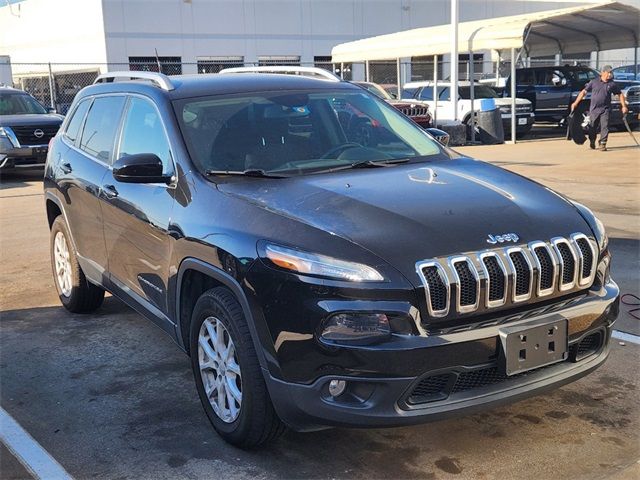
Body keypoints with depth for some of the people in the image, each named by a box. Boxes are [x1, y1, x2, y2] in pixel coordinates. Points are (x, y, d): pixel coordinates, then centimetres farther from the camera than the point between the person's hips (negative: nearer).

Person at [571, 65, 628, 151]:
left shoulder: (612, 84, 4)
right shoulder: (594, 82, 1)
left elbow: (620, 94, 13)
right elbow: (584, 92, 2)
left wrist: (624, 106, 7)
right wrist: (576, 103, -4)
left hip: (605, 109, 0)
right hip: (594, 109, 0)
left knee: (604, 126, -11)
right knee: (593, 127, 9)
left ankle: (602, 144, -6)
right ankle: (592, 142, 31)